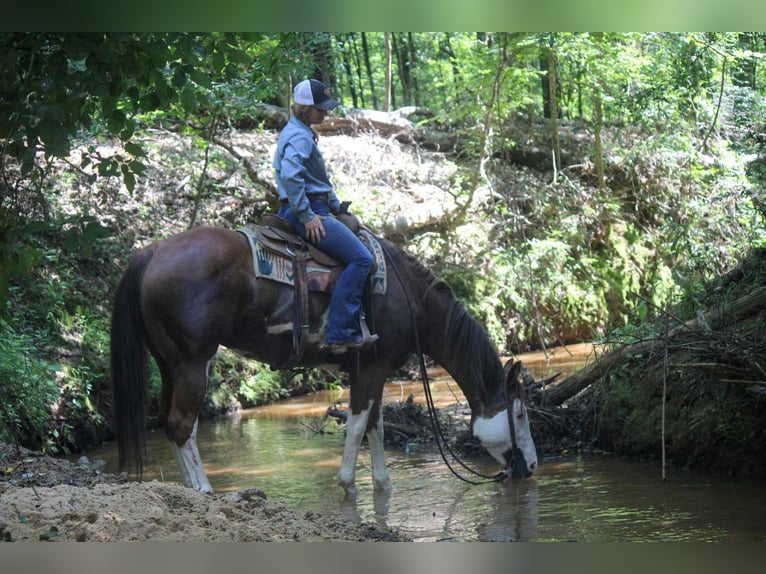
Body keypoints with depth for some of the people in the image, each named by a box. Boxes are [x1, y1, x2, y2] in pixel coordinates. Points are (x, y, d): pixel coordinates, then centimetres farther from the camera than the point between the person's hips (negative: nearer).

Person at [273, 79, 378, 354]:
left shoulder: (301, 133, 19)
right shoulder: (299, 137, -15)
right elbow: (290, 176, -32)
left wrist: (337, 207, 24)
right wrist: (307, 216, -27)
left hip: (308, 211, 11)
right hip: (306, 212, -11)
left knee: (359, 256, 20)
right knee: (360, 258, -17)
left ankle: (350, 330, 19)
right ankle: (340, 334, -21)